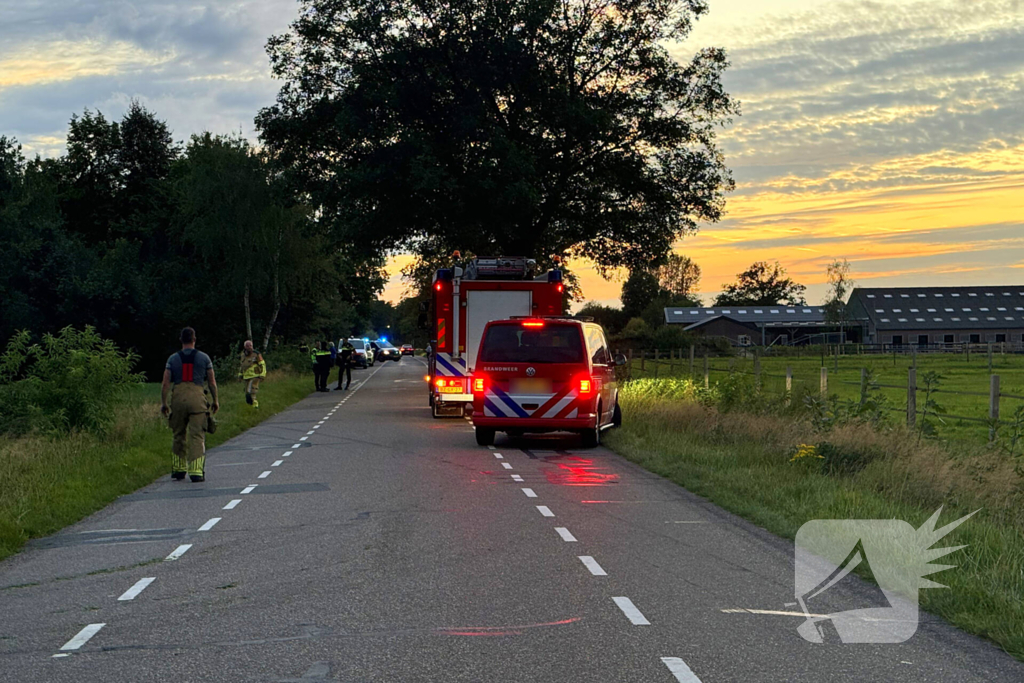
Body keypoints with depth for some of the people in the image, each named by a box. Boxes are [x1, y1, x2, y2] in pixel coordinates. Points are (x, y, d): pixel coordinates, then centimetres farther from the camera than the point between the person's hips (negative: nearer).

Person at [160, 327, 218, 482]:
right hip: (197, 397, -2)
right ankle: (196, 471, -13)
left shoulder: (173, 359, 9)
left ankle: (178, 469, 19)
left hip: (178, 397, 2)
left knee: (179, 435, 14)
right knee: (197, 435, -4)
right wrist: (215, 401, 18)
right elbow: (212, 382, 8)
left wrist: (163, 403, 8)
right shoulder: (204, 358, 7)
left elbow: (165, 383, 3)